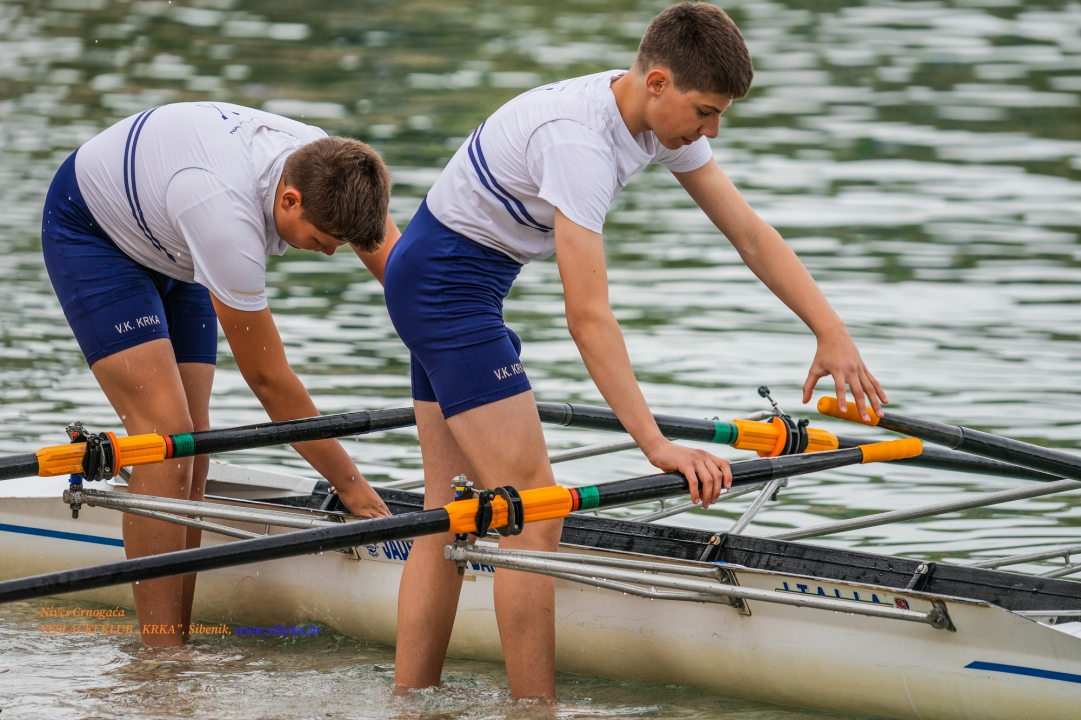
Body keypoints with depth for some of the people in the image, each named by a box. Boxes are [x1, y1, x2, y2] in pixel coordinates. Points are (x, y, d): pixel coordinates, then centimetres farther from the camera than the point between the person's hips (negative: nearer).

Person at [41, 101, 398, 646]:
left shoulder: (331, 170, -23)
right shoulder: (228, 216, -42)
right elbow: (269, 381, -32)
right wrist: (352, 486, -26)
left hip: (170, 251, 7)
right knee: (166, 433, -19)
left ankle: (178, 645, 1)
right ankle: (162, 655, -17)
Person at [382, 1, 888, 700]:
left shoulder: (661, 118, -2)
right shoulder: (580, 142, -30)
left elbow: (751, 233, 0)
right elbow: (588, 316, -33)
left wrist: (832, 331, -10)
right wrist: (658, 445, -36)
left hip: (444, 284, 10)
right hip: (445, 282, -10)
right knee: (534, 513, -11)